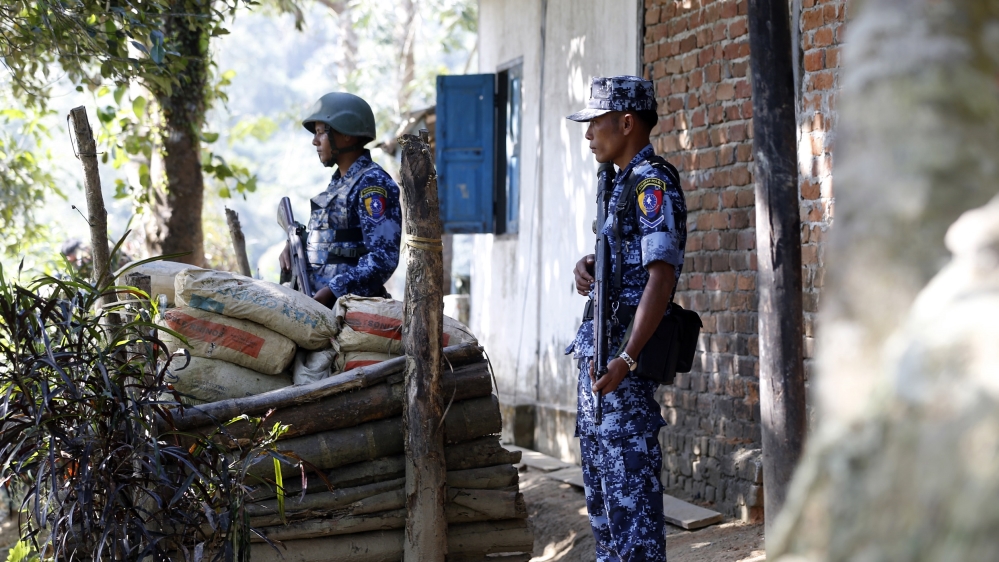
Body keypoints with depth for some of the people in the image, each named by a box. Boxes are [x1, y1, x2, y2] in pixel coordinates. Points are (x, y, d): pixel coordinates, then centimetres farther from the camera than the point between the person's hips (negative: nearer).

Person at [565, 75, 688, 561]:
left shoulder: (652, 182, -14)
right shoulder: (624, 182, 17)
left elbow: (661, 276, -23)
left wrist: (627, 358, -29)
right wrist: (587, 268, 5)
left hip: (622, 354, -10)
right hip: (596, 349, 10)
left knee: (630, 477, -8)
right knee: (600, 479, 16)